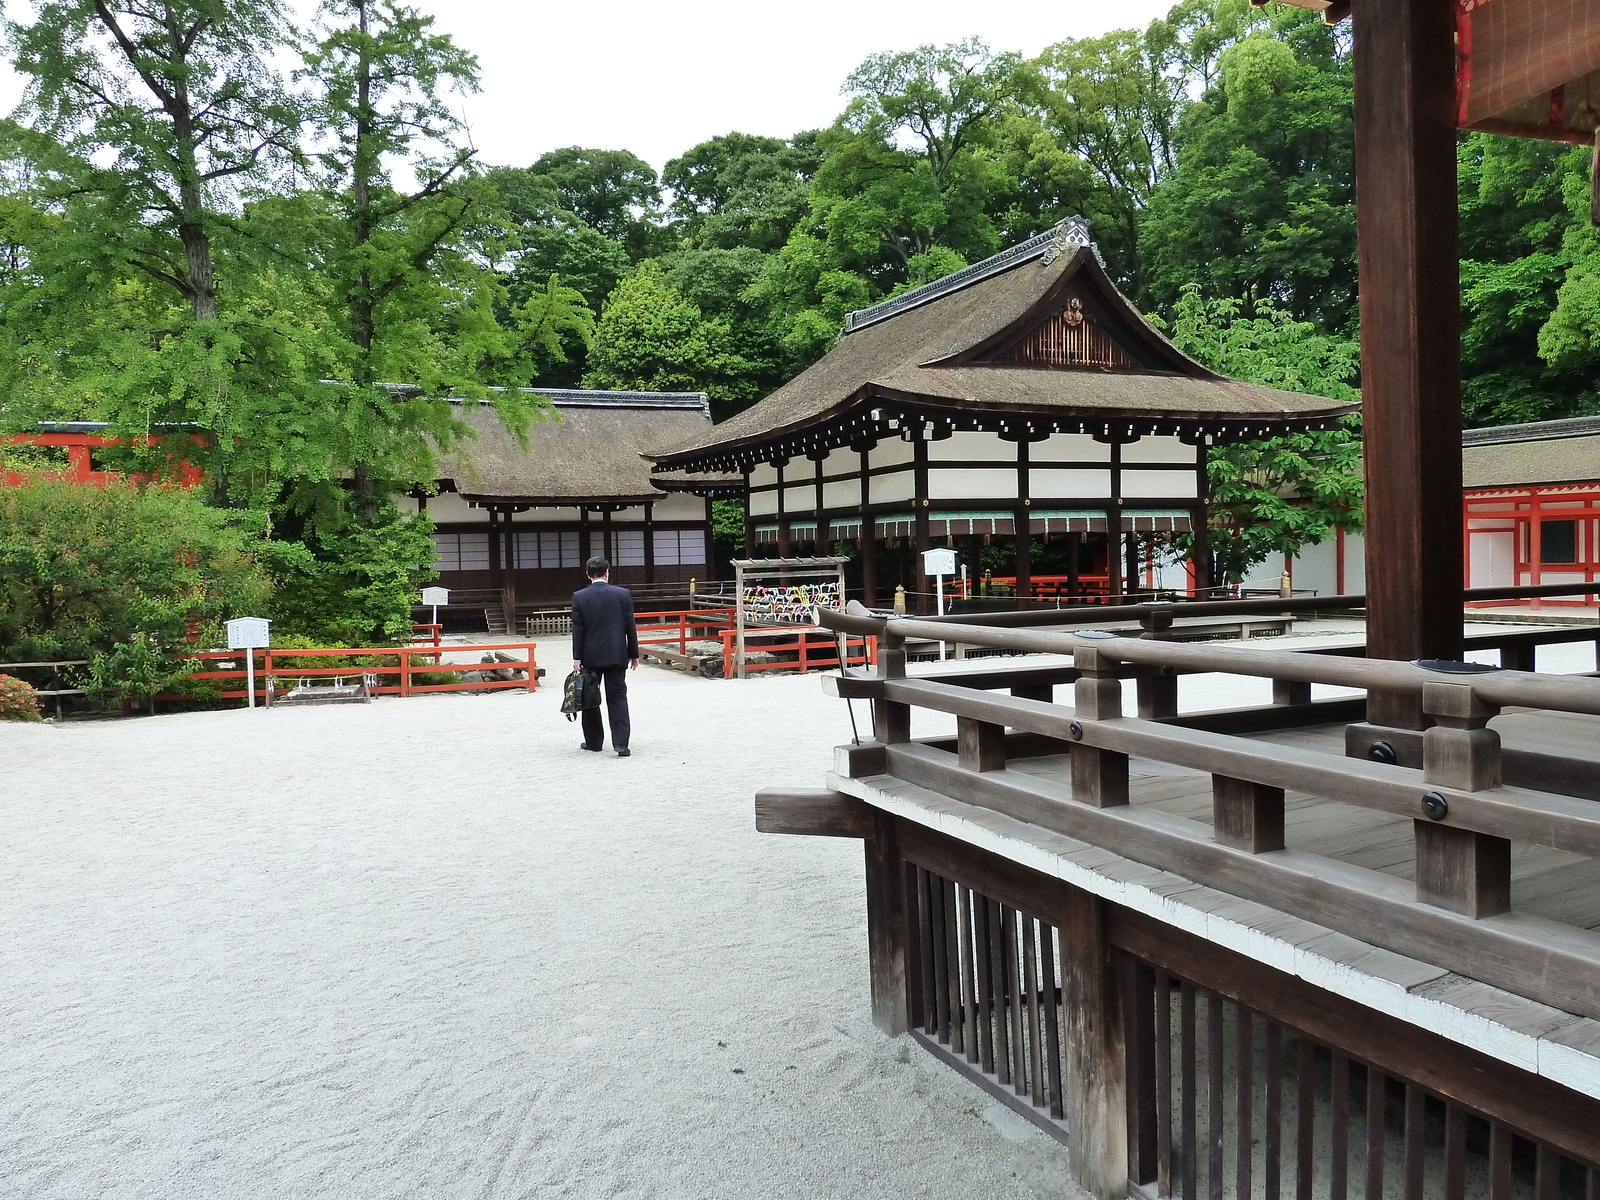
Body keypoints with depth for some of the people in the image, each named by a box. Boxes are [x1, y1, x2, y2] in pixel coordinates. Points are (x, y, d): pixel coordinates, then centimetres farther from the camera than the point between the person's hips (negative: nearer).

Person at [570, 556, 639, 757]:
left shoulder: (579, 597, -5)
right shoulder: (623, 594, -2)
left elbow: (577, 629, -6)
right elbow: (630, 627, 0)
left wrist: (577, 657, -3)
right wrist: (634, 654, 8)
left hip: (590, 657, -1)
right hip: (616, 656, 1)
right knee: (617, 698, 2)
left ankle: (594, 742, 18)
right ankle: (621, 742, -7)